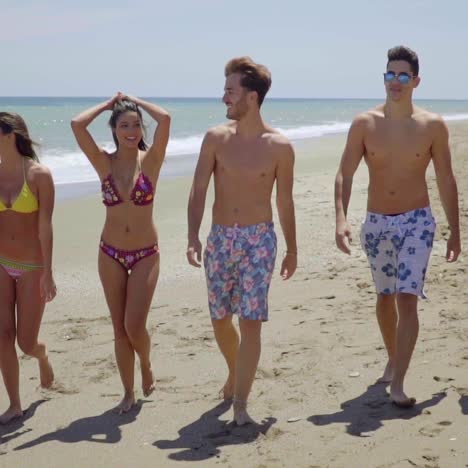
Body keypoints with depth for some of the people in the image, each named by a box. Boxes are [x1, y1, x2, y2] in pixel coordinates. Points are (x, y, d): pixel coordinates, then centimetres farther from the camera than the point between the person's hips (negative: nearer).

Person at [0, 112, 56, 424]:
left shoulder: (39, 175, -11)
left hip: (32, 267, -3)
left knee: (26, 342, 2)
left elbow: (45, 226, -12)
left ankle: (42, 356, 39)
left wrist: (47, 273, -14)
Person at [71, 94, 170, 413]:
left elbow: (165, 118, -19)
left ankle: (146, 365, 25)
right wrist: (109, 103, 0)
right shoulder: (105, 163, -1)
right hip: (110, 254, 2)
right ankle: (129, 392, 23)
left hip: (146, 254, -2)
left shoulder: (150, 160, -5)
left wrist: (136, 101, -4)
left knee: (134, 326, -8)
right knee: (119, 328, 8)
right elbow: (77, 124, -13)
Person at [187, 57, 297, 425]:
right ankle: (236, 372, 41)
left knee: (251, 322, -8)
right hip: (220, 239, 3)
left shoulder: (279, 147, -5)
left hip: (258, 240, -3)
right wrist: (193, 237, -14)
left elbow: (285, 201, 5)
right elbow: (199, 190, -2)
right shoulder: (216, 138, -1)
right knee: (220, 319, 13)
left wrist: (292, 250, 11)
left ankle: (240, 404, -1)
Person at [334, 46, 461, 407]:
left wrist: (455, 231, 5)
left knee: (407, 299, -13)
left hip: (416, 222, -2)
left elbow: (446, 181, 2)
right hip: (376, 224, 2)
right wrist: (341, 219, -22)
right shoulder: (365, 124, -4)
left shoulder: (433, 125, -5)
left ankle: (397, 384, -11)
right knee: (385, 297, 16)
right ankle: (393, 359, 39)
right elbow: (344, 175, -7)